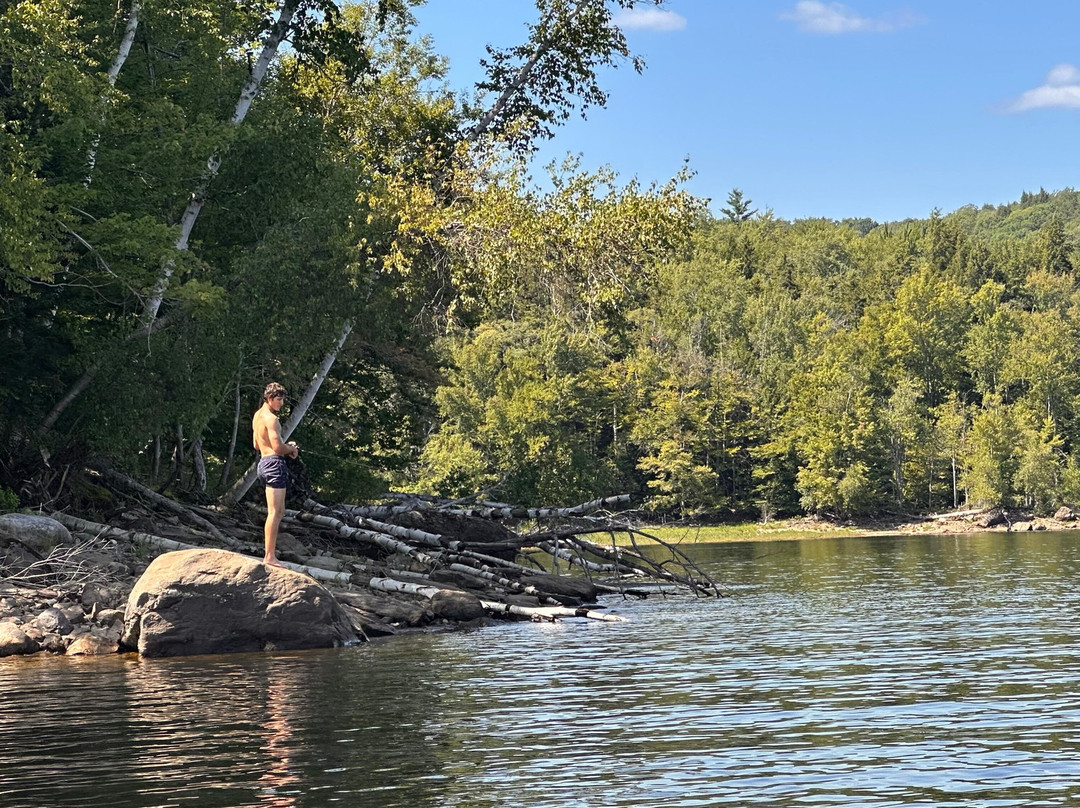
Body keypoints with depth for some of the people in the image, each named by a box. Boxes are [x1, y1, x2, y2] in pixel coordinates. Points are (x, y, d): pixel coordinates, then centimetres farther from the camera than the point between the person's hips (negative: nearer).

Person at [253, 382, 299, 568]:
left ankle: (269, 552, 15)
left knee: (279, 511, 16)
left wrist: (285, 446, 19)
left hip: (264, 461, 10)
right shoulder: (270, 418, -14)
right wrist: (292, 449, 0)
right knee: (274, 512, -9)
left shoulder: (257, 416, 17)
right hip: (274, 463, -10)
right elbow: (278, 447, -21)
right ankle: (270, 556, -9)